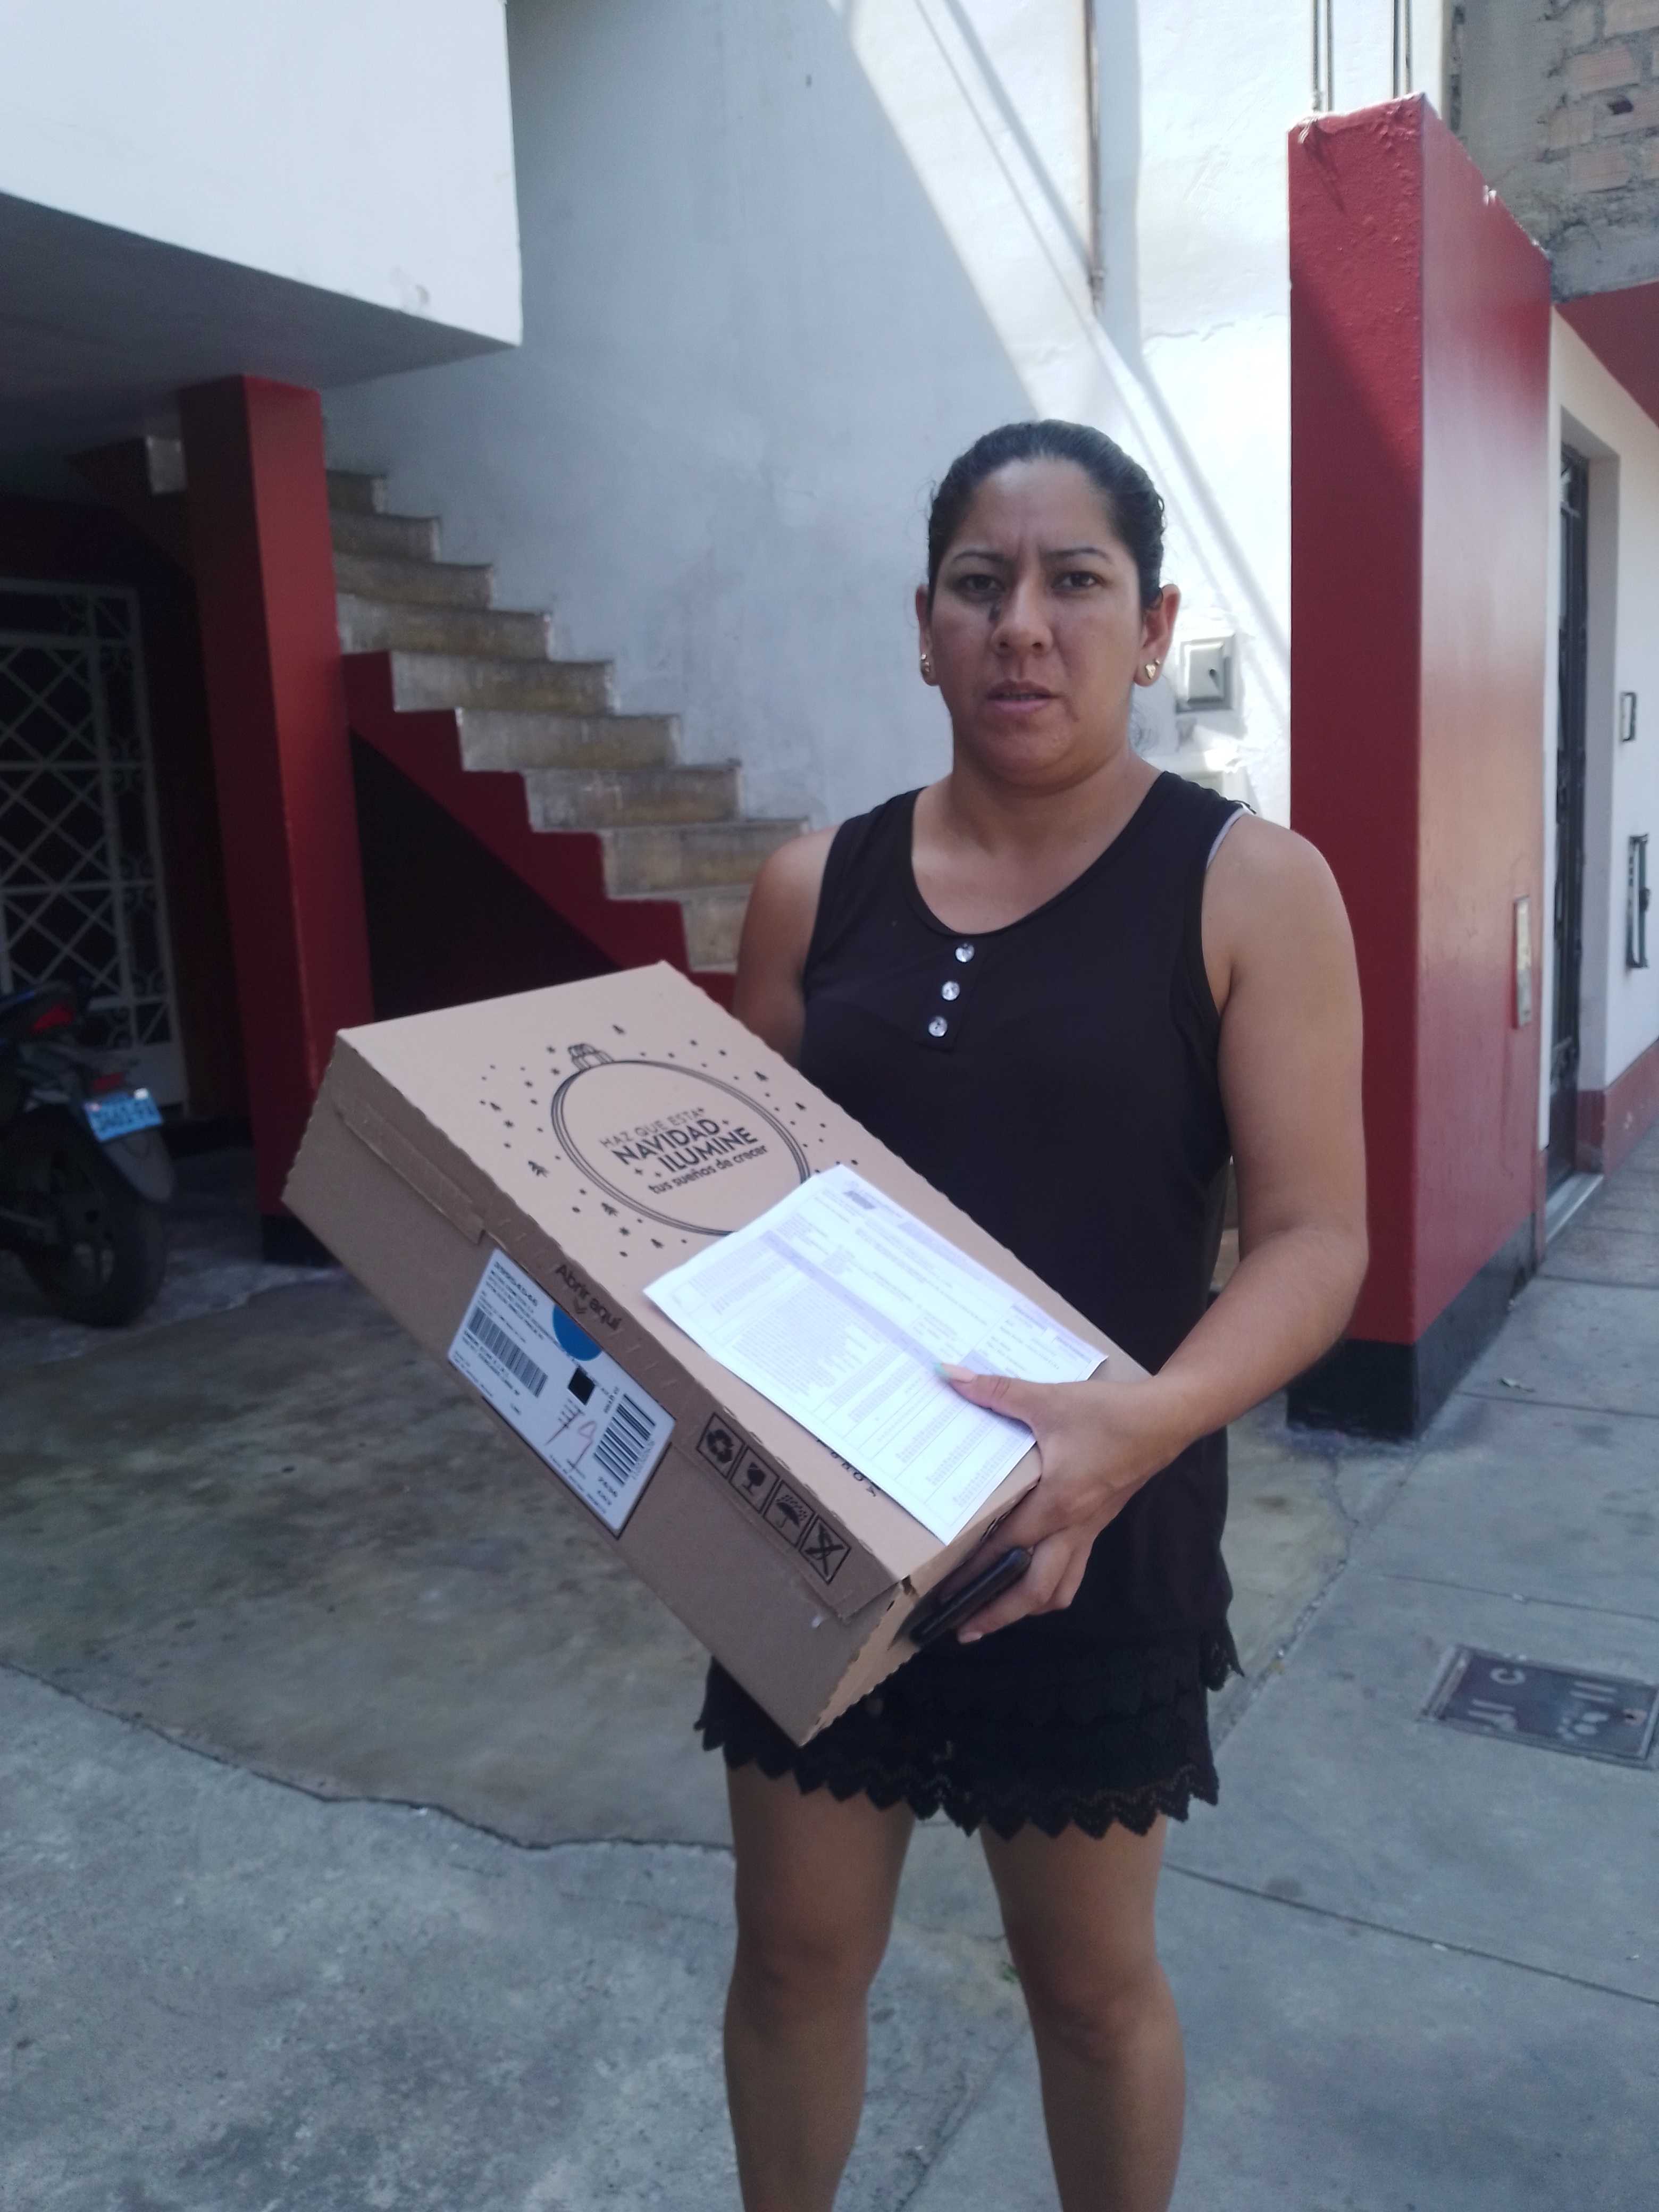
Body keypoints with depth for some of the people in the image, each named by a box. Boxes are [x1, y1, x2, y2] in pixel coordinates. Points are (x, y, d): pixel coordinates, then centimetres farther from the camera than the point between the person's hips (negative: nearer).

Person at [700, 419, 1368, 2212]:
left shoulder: (1249, 886, -8)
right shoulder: (813, 888, 2)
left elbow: (1314, 1236, -13)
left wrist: (1142, 1424, -30)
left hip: (1097, 1525, -2)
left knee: (1090, 1976, 19)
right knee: (794, 1951, 18)